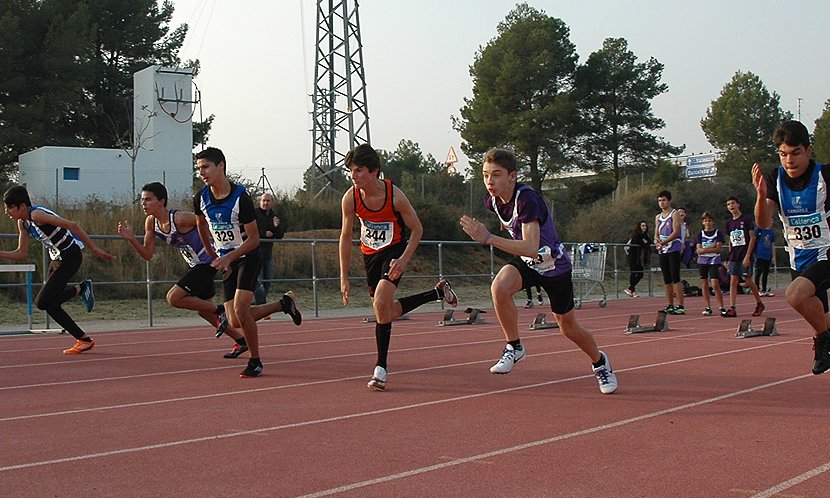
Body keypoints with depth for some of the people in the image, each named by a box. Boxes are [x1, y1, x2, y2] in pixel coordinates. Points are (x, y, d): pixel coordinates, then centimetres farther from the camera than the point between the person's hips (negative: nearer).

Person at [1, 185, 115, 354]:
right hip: (57, 258, 10)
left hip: (70, 256, -10)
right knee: (50, 303, 7)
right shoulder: (22, 223, 6)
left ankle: (81, 289, 1)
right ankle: (84, 339, 16)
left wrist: (94, 249, -27)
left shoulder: (37, 215, -22)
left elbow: (72, 225, -27)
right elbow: (21, 253, 13)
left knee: (43, 301, -16)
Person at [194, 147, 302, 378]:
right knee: (235, 321, -1)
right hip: (226, 261, 6)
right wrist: (213, 256, 19)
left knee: (240, 309, -21)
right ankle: (283, 304, 22)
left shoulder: (241, 197, -20)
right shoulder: (200, 199, -4)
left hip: (247, 257, -6)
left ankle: (255, 361, -2)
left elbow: (254, 239, -17)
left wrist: (228, 258, -25)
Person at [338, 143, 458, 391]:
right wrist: (344, 277, -4)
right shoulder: (350, 198, -15)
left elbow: (417, 229, -10)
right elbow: (346, 237, -2)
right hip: (370, 254, 5)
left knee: (380, 304, -24)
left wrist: (404, 259, -22)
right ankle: (439, 292, 34)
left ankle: (381, 368, -12)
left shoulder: (395, 196, -23)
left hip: (394, 251, -5)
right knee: (390, 312, 11)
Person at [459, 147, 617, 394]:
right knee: (499, 288, -29)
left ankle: (600, 363, 39)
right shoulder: (492, 199, -12)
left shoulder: (527, 200, -34)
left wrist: (488, 238, -49)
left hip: (554, 265, -5)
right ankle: (514, 347, -9)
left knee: (568, 327, 9)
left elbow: (532, 248, -44)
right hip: (525, 262, 5)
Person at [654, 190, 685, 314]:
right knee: (667, 279, 7)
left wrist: (663, 242, -22)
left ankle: (680, 306, -13)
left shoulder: (675, 214, -3)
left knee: (675, 278, -12)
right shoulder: (658, 217, 19)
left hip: (674, 249, -7)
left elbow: (676, 232, -13)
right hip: (662, 251, 7)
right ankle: (670, 306, 12)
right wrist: (656, 240, -6)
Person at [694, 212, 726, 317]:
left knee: (715, 284, -12)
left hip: (714, 261, -3)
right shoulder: (700, 234, 8)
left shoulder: (718, 233, 2)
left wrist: (704, 249, -13)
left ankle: (722, 307, -5)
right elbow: (699, 250, -2)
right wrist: (711, 247, -16)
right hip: (702, 262, 3)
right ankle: (708, 307, 10)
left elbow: (718, 249, -8)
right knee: (704, 285, 3)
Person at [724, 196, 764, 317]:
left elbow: (752, 238, -8)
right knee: (733, 281, -2)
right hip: (734, 256, 5)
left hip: (745, 256, -5)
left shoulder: (746, 218, -5)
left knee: (748, 281, 0)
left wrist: (747, 256, -14)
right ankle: (732, 309, -6)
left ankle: (759, 303, 20)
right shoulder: (729, 222, 12)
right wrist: (729, 257, 13)